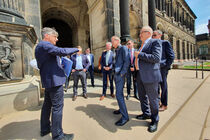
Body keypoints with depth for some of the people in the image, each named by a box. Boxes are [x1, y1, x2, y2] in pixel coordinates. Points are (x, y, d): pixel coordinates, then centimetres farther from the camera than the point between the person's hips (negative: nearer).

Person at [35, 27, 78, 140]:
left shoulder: (40, 46, 20)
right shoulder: (45, 44, -11)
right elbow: (62, 51, -25)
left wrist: (58, 63, 17)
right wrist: (76, 49, -10)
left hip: (47, 81, 11)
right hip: (54, 80, -10)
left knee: (47, 105, 19)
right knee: (57, 107, -3)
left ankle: (45, 128, 35)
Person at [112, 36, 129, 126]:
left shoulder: (123, 48, -7)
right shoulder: (115, 50, 19)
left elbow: (126, 62, -15)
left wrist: (122, 73, -19)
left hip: (120, 74, -9)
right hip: (116, 74, 9)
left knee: (119, 94, -11)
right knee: (119, 93, 18)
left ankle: (125, 116, 1)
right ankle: (121, 109, 34)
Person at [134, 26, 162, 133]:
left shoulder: (155, 42, -7)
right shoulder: (142, 45, 18)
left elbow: (156, 58, -22)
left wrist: (140, 54, -18)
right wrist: (135, 66, 13)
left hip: (150, 76, -8)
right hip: (140, 75, 9)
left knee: (152, 99, 6)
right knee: (142, 97, 19)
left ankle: (155, 120, 27)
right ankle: (146, 114, 41)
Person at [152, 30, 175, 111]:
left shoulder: (165, 43, -1)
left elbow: (171, 56, -5)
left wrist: (166, 66, -12)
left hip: (162, 68, -5)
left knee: (163, 86, 5)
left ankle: (164, 105, 20)